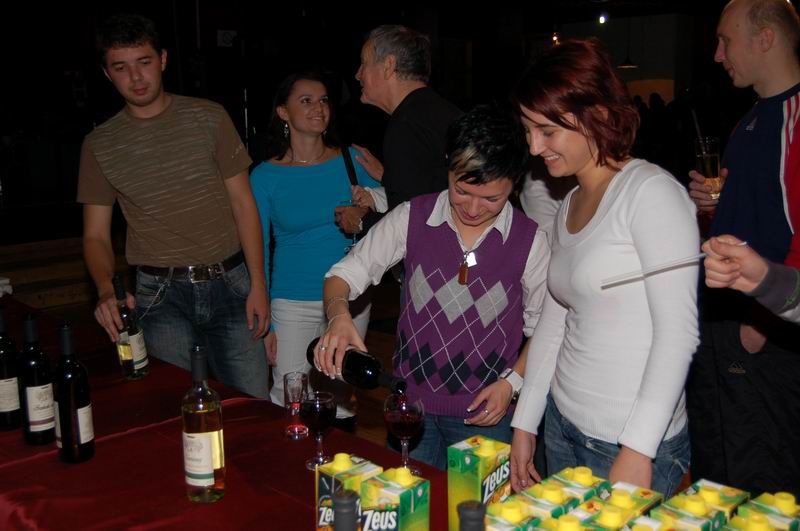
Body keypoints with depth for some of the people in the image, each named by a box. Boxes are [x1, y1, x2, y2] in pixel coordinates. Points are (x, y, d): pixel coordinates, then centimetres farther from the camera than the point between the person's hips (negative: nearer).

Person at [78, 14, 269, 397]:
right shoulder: (100, 145, 4)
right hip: (161, 295, 0)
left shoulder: (209, 118, 2)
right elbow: (96, 236, 6)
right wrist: (106, 290, -15)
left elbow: (242, 202, 2)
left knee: (255, 407, 2)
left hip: (230, 282, 0)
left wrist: (258, 283, -4)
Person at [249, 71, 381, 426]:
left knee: (340, 394, 13)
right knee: (287, 399, 1)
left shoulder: (351, 160, -1)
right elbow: (259, 250, 0)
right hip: (293, 303, -1)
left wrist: (363, 214, -14)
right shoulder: (264, 176, -4)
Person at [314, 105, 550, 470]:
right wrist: (339, 316, -23)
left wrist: (512, 382, -8)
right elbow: (345, 274, -3)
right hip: (410, 402, 1)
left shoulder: (529, 241, -7)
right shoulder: (411, 218, -6)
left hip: (484, 414, -1)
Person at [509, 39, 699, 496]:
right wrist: (525, 425, 12)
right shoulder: (569, 206, 9)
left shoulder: (651, 191, -14)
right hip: (562, 425, 7)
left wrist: (637, 450, -20)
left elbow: (679, 331, -19)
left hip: (634, 442, -7)